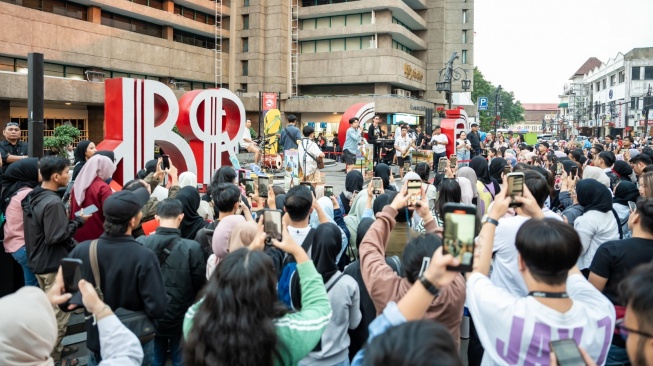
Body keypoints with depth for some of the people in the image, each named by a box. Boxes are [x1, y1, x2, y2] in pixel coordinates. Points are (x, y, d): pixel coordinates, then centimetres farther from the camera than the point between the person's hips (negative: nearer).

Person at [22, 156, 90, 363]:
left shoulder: (33, 197, 6)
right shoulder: (53, 202, -25)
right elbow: (56, 236, -26)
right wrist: (78, 221, -16)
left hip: (39, 261, 10)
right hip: (53, 265, -10)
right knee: (58, 313, 2)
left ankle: (49, 348, 36)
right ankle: (52, 357, 12)